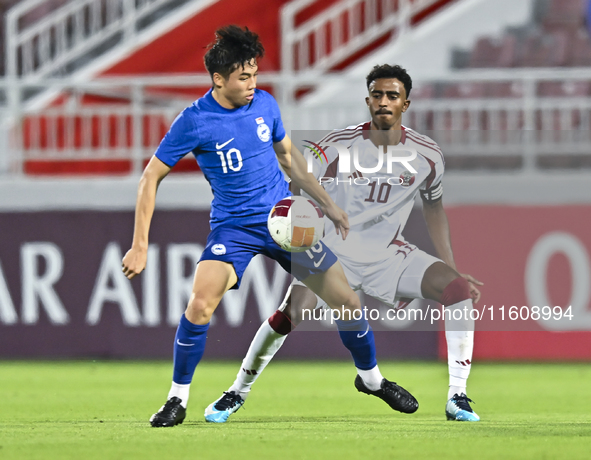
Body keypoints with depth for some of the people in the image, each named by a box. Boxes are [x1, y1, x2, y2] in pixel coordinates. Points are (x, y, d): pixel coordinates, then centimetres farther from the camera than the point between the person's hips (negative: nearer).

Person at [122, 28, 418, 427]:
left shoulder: (265, 104, 0)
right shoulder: (195, 121, -13)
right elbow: (151, 177, -7)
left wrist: (328, 204, 17)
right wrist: (140, 246, -12)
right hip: (232, 226, -3)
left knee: (347, 301, 0)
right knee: (201, 304, -28)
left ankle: (370, 376, 27)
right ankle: (178, 399, -9)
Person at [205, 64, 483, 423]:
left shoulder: (426, 155, -5)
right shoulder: (338, 146, -12)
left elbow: (434, 208, 12)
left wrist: (454, 270, 10)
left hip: (391, 255, 2)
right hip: (336, 251, -2)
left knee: (460, 290, -19)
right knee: (289, 315, -23)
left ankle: (457, 398, -12)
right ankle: (237, 394, -2)